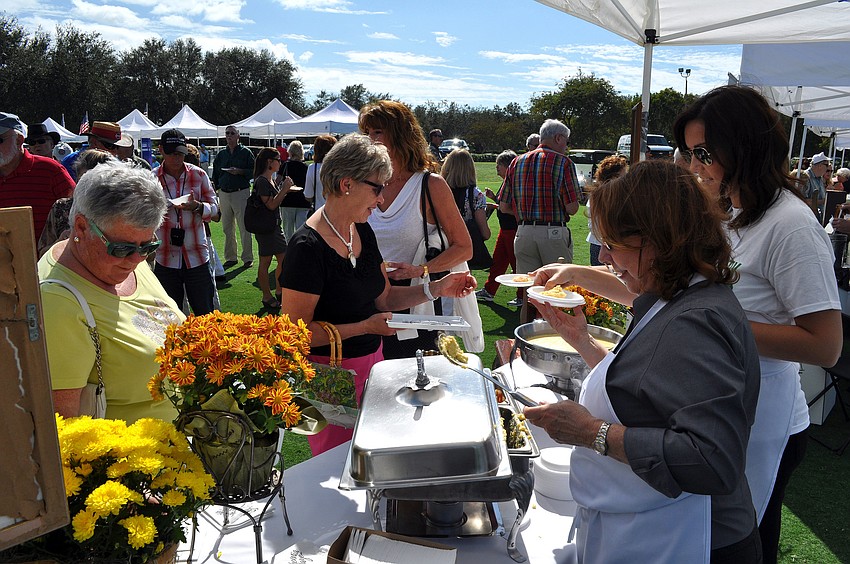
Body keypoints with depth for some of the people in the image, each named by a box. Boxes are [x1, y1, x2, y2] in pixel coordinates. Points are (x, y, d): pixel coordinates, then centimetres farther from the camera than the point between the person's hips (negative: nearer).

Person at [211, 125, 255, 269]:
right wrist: (217, 187, 12)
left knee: (244, 227, -6)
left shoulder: (246, 152, 2)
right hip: (224, 194, 5)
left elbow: (254, 170, -4)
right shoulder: (221, 154, 15)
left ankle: (248, 258, 0)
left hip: (241, 193, -5)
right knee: (227, 229, 8)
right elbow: (215, 173, 21)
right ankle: (230, 258, 16)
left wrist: (239, 171, -16)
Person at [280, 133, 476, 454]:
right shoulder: (308, 247, -22)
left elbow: (383, 298, 10)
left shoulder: (363, 232, 4)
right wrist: (367, 327, -24)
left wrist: (436, 289, -2)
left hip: (371, 362, 8)